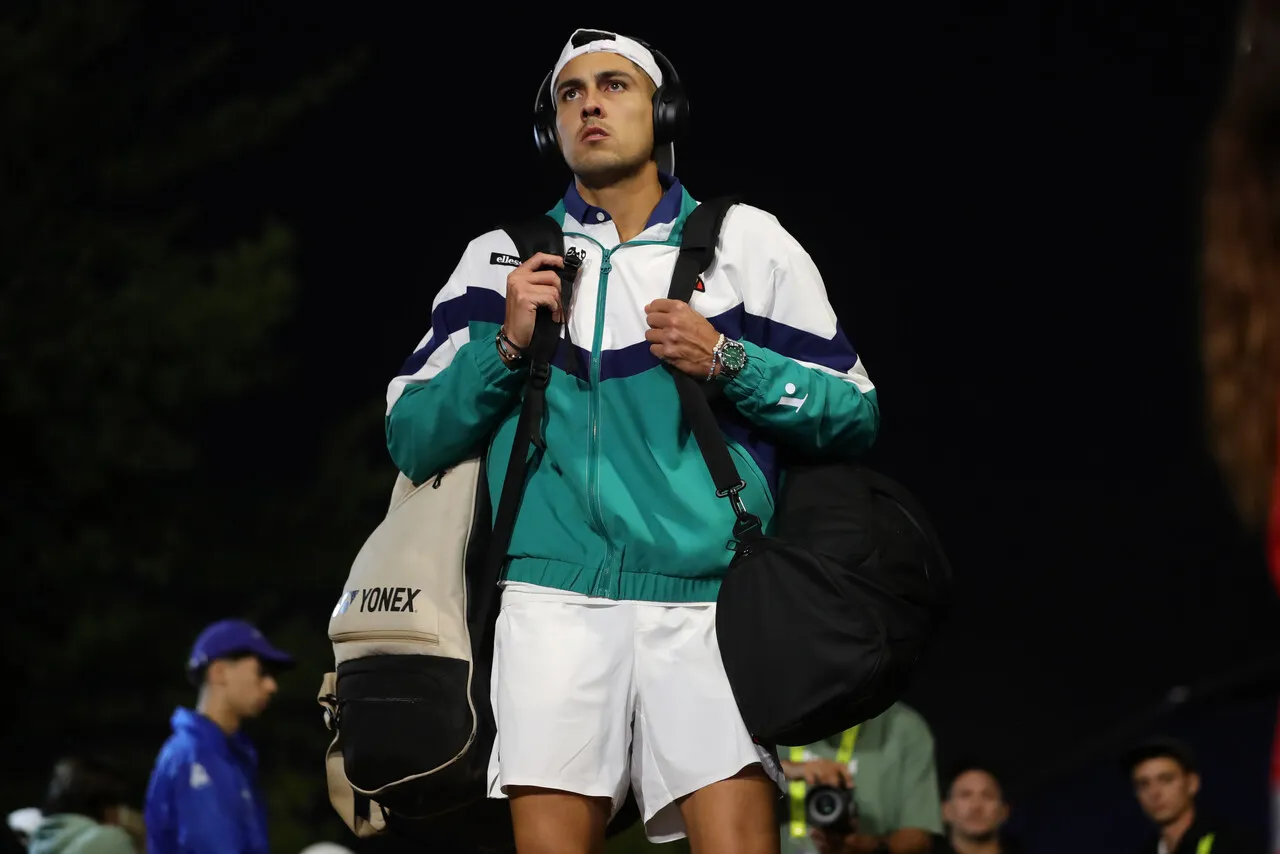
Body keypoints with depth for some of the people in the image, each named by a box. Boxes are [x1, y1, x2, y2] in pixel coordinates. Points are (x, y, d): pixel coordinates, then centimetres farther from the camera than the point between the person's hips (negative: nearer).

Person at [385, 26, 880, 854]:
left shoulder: (747, 242, 13)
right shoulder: (503, 262, 17)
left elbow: (855, 414, 11)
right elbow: (412, 441, 13)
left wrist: (726, 362, -3)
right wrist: (506, 345, -2)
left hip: (706, 600, -1)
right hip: (554, 601, 1)